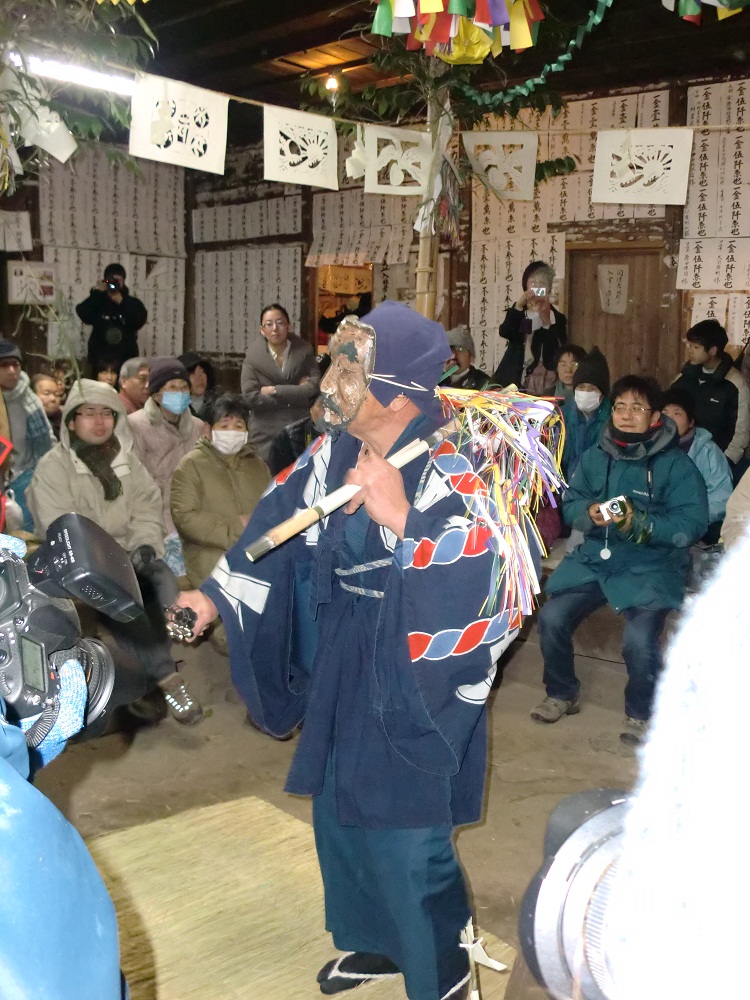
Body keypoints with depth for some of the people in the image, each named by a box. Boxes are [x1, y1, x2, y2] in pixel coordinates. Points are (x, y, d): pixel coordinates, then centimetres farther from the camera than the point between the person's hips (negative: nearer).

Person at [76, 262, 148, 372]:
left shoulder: (132, 303, 11)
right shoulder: (97, 302, 9)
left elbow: (139, 321, -6)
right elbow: (85, 316, -8)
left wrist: (121, 303, -8)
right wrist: (96, 293, -6)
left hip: (126, 359, 0)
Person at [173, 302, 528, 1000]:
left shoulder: (448, 471, -23)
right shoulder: (333, 452, -2)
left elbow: (478, 572, -31)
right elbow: (278, 522, 9)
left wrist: (398, 518, -34)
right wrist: (214, 593, 11)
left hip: (414, 676, -7)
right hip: (342, 666, 8)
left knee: (404, 837, 3)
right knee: (339, 812, 21)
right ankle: (374, 942, 47)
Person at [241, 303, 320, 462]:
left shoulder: (304, 351, 5)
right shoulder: (253, 357, 0)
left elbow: (315, 387, -7)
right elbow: (251, 398, -10)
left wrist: (275, 390, -9)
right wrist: (296, 394, -7)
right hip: (266, 436, -1)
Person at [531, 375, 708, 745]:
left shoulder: (677, 464, -8)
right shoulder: (595, 456, 6)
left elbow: (693, 523, -15)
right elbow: (570, 503, 7)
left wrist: (639, 524, -28)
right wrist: (589, 513, -17)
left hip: (651, 566, -4)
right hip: (594, 558, 4)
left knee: (639, 640, -26)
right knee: (551, 619, -12)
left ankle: (640, 714, 5)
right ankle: (562, 694, 17)